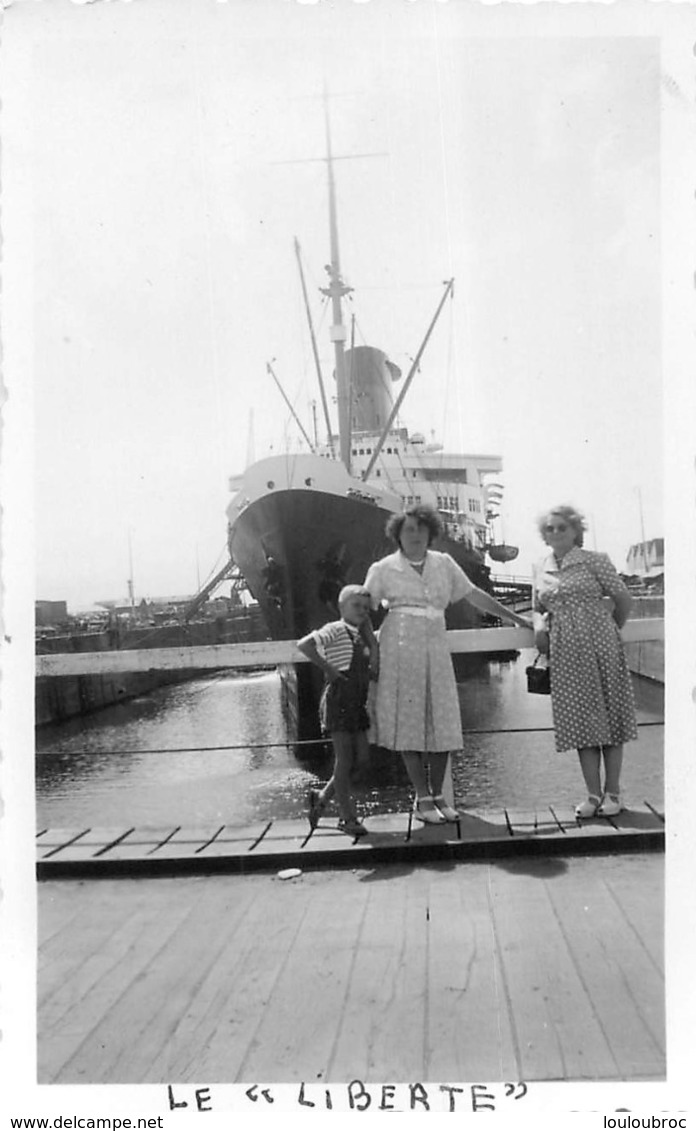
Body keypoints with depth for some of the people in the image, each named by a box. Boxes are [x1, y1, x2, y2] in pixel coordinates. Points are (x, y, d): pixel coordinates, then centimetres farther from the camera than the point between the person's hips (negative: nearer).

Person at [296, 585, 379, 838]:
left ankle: (323, 796, 26)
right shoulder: (336, 630, -9)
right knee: (344, 759, -1)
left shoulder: (361, 637, 17)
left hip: (357, 702, 8)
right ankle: (347, 817, 9)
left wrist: (369, 629, 5)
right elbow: (304, 645, -23)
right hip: (338, 700, -8)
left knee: (360, 756, 10)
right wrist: (328, 668, -18)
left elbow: (374, 672, 7)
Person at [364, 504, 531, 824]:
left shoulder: (443, 564, 10)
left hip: (436, 651, 3)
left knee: (442, 724, 3)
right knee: (408, 723, -1)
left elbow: (474, 595, 14)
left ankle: (437, 795, 16)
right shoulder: (383, 569, 2)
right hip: (400, 651, -3)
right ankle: (423, 798, 8)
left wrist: (517, 620, 15)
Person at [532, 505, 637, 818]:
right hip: (564, 653, 4)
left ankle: (612, 792, 13)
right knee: (580, 721, 5)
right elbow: (538, 609, 19)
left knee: (609, 715, 3)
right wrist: (539, 625, -1)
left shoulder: (594, 560, -3)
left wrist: (611, 630, 11)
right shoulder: (540, 569, 10)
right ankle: (593, 794, 13)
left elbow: (623, 599, 1)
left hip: (600, 648, -3)